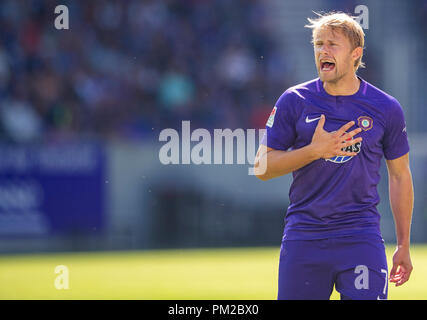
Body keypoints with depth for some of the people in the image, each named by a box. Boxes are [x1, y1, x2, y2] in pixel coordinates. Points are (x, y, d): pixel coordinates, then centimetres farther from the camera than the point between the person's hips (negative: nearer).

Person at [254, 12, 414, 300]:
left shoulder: (386, 108, 4)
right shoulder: (294, 101, 2)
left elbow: (400, 175, 13)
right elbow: (262, 167, 1)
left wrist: (403, 246, 11)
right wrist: (314, 151, -15)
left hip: (362, 237, 0)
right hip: (303, 237, 1)